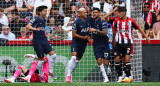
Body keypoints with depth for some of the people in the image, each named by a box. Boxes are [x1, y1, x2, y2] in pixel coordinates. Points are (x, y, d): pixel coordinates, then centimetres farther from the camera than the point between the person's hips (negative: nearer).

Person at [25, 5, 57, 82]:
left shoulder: (44, 20, 11)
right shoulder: (37, 19, -11)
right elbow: (28, 26, -21)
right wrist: (35, 29, -35)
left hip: (44, 40, 7)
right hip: (37, 42, -7)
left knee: (53, 54, -8)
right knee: (41, 59, -1)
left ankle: (50, 70, 5)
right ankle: (40, 75, 18)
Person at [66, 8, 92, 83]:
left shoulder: (89, 19, -1)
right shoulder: (76, 22, -15)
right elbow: (74, 34, -13)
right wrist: (83, 37, -16)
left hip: (83, 43, 5)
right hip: (76, 42, -5)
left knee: (77, 60, 10)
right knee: (73, 57, -19)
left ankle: (70, 72, 23)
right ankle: (68, 75, -16)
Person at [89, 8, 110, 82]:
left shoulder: (102, 22, -11)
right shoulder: (92, 22, 7)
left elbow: (105, 33, -21)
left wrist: (95, 30, -27)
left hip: (104, 44, -4)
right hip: (96, 45, 4)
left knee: (106, 63, -7)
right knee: (99, 61, -11)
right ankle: (105, 78, -6)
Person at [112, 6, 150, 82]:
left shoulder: (131, 21, -6)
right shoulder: (117, 20, 3)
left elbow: (139, 28, 4)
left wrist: (146, 37, 3)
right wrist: (113, 39, 29)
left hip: (128, 43, -3)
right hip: (119, 42, 3)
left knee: (127, 59, -15)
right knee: (117, 59, -3)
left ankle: (128, 76, -12)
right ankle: (120, 76, 7)